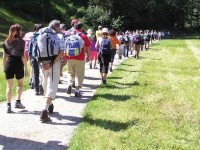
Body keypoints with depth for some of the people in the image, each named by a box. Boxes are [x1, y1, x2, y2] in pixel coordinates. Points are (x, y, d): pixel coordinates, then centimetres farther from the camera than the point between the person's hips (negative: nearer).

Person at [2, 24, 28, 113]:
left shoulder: (6, 42, 6)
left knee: (9, 86, 8)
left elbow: (4, 56, 7)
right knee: (20, 84, 18)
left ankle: (8, 106, 4)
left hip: (8, 64, 3)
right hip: (18, 64, -3)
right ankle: (18, 101, 10)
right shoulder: (21, 42, -8)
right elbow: (23, 56, -10)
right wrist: (26, 68, -5)